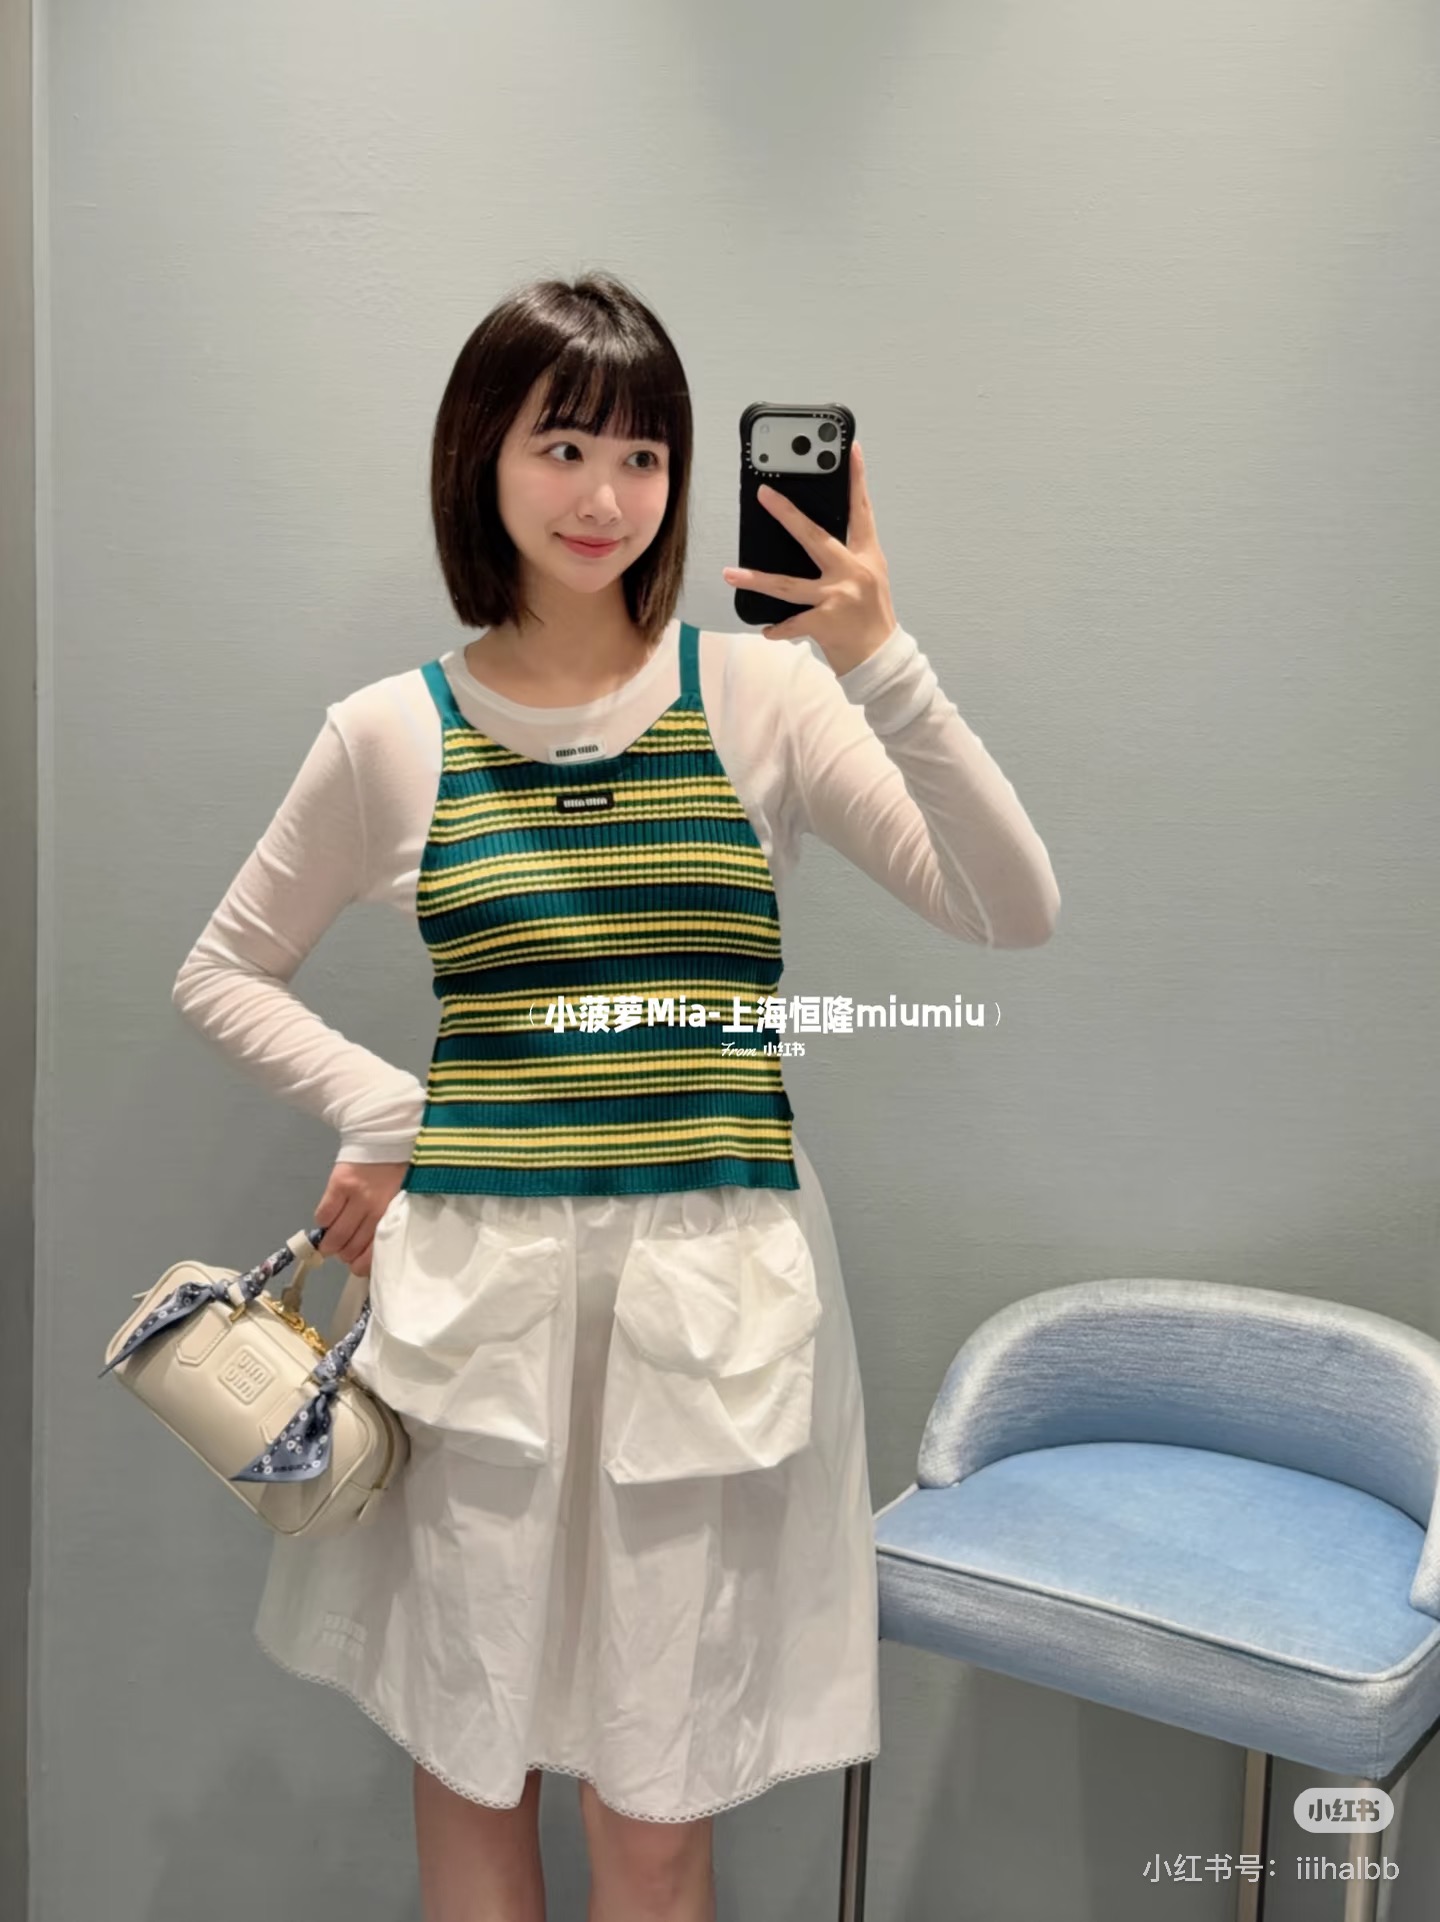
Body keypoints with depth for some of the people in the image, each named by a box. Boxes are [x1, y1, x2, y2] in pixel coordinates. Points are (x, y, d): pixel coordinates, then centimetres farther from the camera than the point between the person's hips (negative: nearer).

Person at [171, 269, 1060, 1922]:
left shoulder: (760, 692, -1)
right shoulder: (391, 735, 1)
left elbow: (1013, 913, -10)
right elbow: (222, 974, 13)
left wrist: (884, 671, -21)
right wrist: (381, 1111, -2)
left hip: (715, 1288, 0)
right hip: (473, 1282, 1)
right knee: (468, 1765, 18)